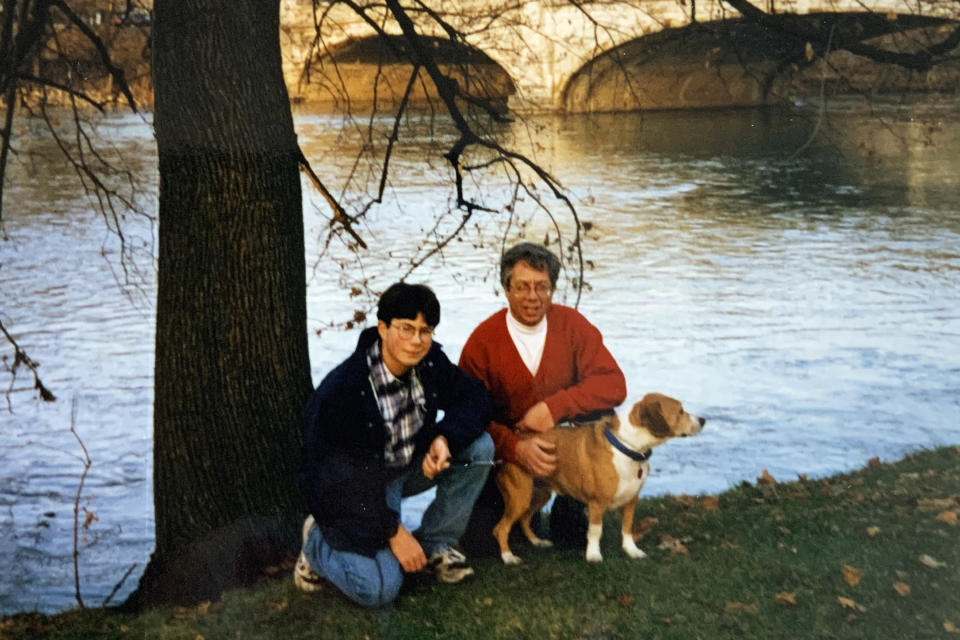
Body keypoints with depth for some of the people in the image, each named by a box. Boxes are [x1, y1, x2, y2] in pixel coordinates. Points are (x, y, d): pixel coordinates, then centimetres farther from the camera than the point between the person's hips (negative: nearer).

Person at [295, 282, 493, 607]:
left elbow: (474, 397, -3)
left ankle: (435, 543, 1)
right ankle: (318, 541, 7)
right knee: (380, 588, -24)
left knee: (479, 447, -14)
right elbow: (337, 474, -26)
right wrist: (394, 532, -22)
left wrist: (445, 438, -25)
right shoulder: (343, 389, -29)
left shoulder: (430, 362, -10)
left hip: (410, 466, 7)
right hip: (352, 491, -7)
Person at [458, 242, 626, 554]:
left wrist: (554, 408, -27)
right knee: (481, 542, -16)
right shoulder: (482, 342, -13)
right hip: (506, 455, -1)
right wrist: (517, 448, -30)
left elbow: (613, 384, -14)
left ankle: (569, 509, -4)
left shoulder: (572, 325, -8)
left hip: (565, 443, 1)